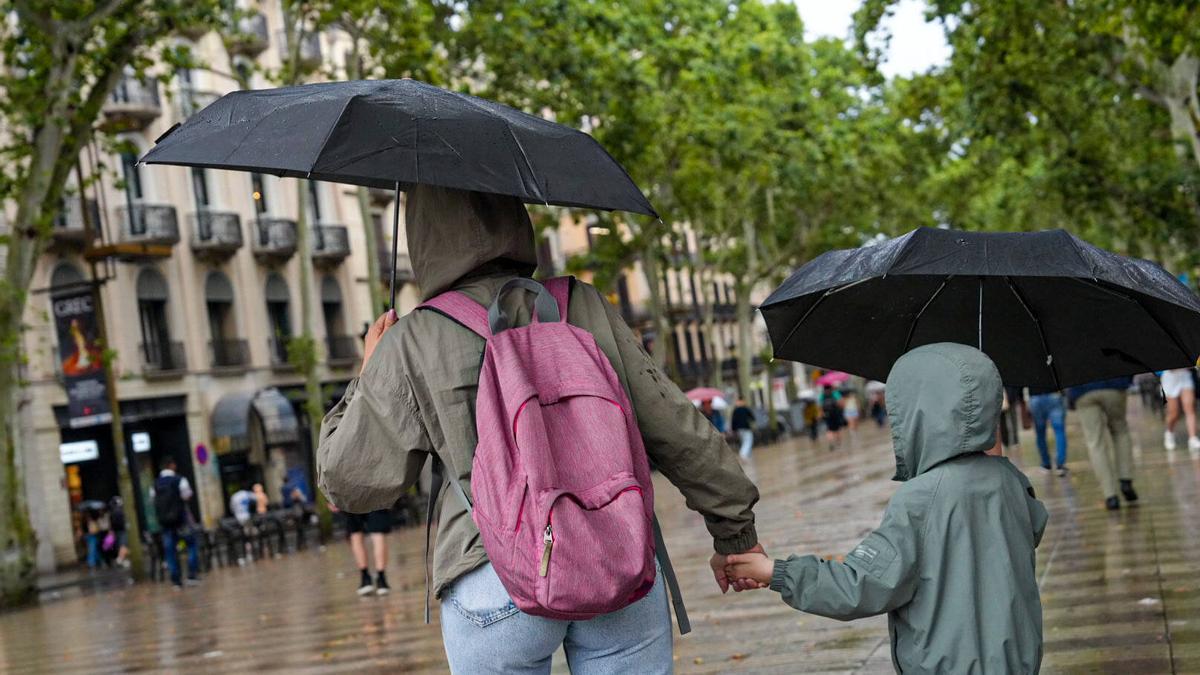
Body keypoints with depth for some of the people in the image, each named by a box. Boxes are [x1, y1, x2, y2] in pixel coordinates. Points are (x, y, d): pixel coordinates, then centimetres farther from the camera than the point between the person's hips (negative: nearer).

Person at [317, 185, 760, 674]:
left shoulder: (409, 344, 0)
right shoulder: (584, 305, 7)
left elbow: (346, 482, 5)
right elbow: (677, 428, 9)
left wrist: (367, 379, 20)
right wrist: (736, 531, 20)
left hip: (496, 582, -2)